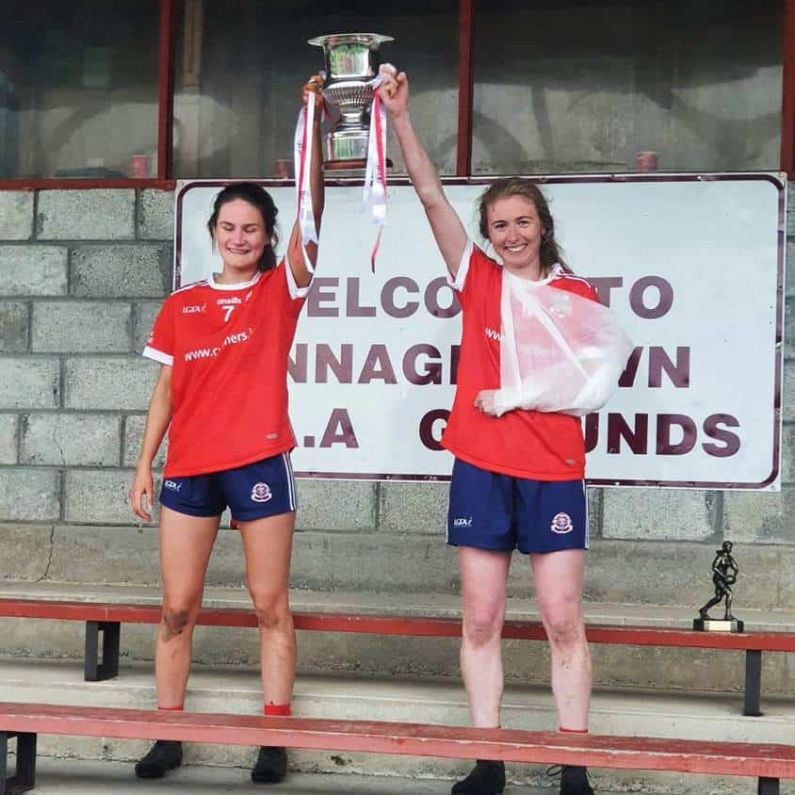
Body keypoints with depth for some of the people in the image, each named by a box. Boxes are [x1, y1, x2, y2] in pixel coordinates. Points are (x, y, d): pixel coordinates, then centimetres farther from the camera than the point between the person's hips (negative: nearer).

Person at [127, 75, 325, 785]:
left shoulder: (281, 290, 1)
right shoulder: (181, 305, 10)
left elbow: (311, 211, -12)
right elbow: (167, 389, 12)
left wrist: (313, 122, -20)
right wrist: (144, 465, 8)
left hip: (258, 462, -3)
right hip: (189, 467, 3)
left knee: (270, 604, 2)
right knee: (178, 607, 5)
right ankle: (168, 734, 15)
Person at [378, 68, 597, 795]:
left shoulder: (577, 295, 4)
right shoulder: (478, 280, 6)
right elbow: (432, 196, -4)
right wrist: (400, 117, -13)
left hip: (553, 474, -1)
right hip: (481, 469, 2)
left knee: (563, 622, -1)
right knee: (480, 621, 4)